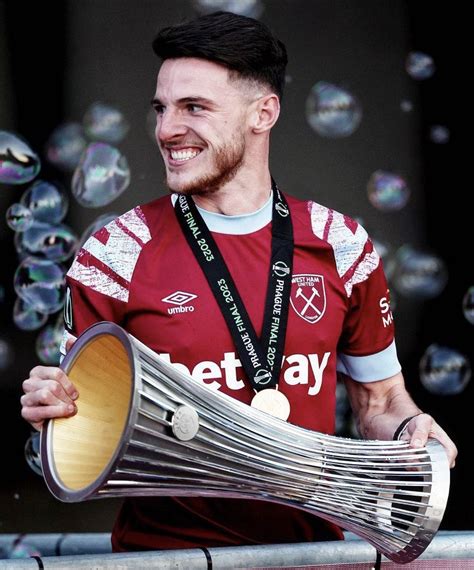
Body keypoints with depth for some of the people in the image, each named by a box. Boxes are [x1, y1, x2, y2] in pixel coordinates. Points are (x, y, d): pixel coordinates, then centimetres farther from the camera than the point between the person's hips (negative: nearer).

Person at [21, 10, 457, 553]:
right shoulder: (116, 253, 1)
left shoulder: (339, 246, 7)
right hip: (163, 546, -2)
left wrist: (408, 427, -3)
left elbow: (378, 402, 16)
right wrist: (55, 410, -13)